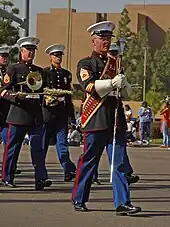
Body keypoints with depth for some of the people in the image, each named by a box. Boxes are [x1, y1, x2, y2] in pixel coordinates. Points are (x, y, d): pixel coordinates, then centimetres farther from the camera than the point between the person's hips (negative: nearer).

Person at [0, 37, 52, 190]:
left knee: (38, 147, -5)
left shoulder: (39, 71, 18)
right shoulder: (13, 69, 3)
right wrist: (16, 96, -20)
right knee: (13, 147, 2)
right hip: (19, 113, -4)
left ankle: (41, 178, -9)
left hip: (36, 115, 4)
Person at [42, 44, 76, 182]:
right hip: (47, 113, -2)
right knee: (43, 143, 6)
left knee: (62, 142, -5)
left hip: (62, 114, 3)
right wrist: (46, 100, -23)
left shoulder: (66, 74, 15)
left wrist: (72, 116, 14)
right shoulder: (44, 73, 2)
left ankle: (69, 170, -14)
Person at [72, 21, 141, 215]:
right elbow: (89, 86, -17)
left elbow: (126, 91, 21)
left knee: (119, 161, -1)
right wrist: (111, 83, -30)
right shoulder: (85, 64, 1)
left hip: (114, 118, 5)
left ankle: (122, 203, -2)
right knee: (88, 161, 3)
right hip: (95, 119, -5)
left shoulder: (114, 62, 18)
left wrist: (124, 84, -3)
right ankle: (78, 200, 17)